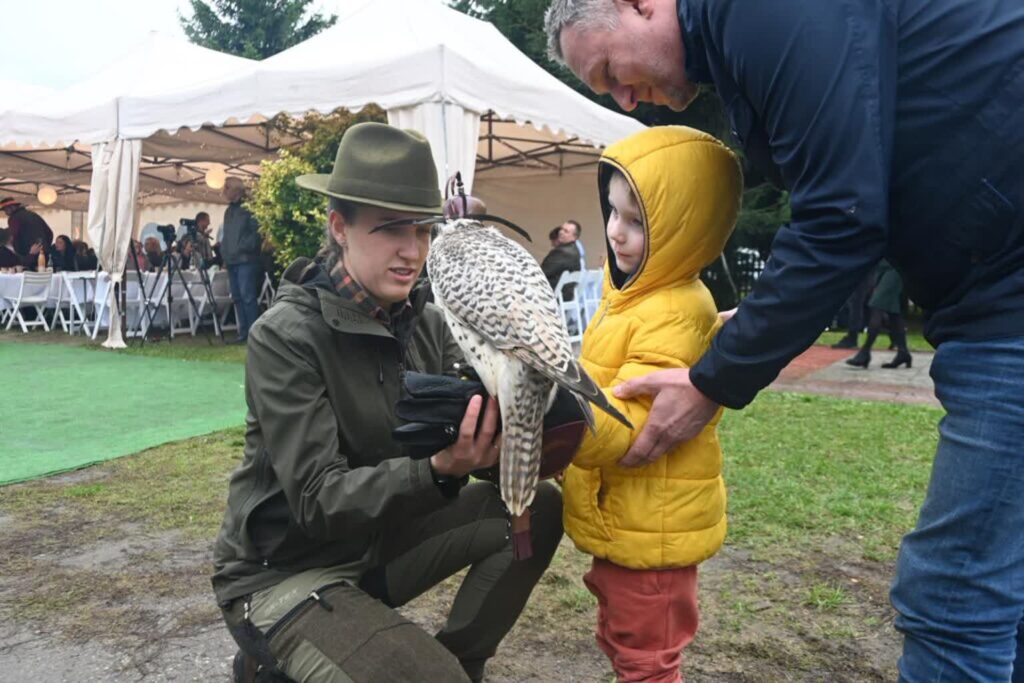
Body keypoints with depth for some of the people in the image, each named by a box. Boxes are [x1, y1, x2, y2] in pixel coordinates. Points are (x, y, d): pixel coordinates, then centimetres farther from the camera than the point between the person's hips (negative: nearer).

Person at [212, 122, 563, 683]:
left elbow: (480, 431, -7)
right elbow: (317, 500, -27)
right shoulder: (286, 336, -21)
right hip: (283, 571, -6)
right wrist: (439, 472, -42)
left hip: (377, 542, 6)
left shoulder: (426, 323, -2)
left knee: (537, 507, -6)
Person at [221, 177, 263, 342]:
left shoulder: (248, 209, -7)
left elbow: (257, 231, -14)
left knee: (247, 296, -11)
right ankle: (243, 331, 14)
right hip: (231, 261, 9)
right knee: (237, 297, 9)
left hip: (246, 260, -9)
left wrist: (244, 247, -16)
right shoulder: (228, 211, 19)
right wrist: (224, 251, 14)